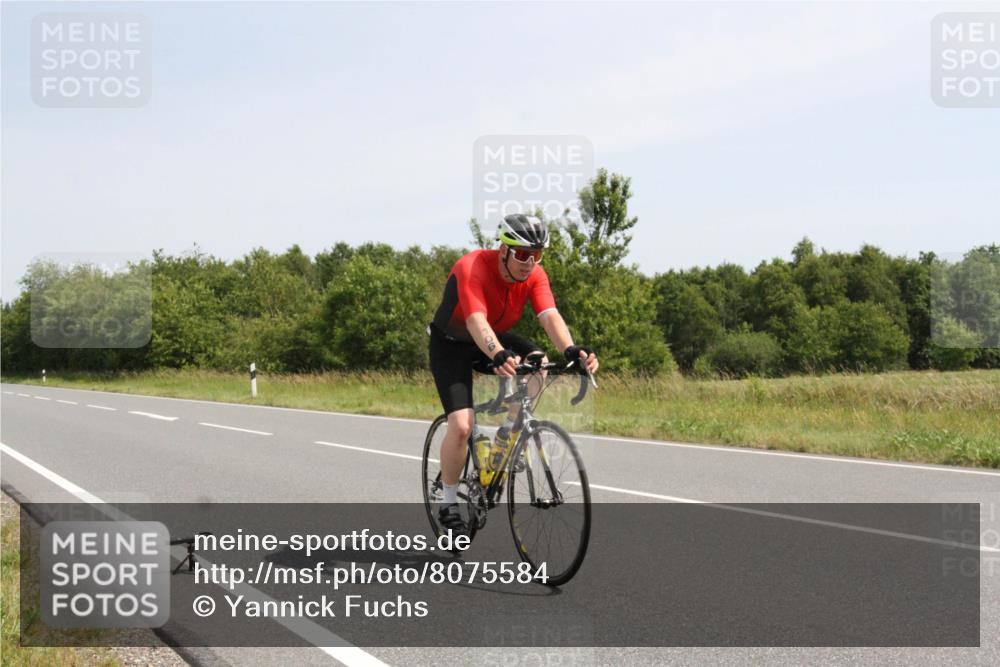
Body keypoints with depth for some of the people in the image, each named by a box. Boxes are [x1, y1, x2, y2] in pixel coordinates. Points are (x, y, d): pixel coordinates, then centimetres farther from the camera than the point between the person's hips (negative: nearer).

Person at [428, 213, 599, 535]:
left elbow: (550, 316, -30)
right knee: (462, 425, -19)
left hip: (495, 339, 5)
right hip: (452, 344, -5)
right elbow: (477, 321, -45)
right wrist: (500, 356, -64)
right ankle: (448, 505, 1)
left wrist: (571, 349, -51)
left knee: (538, 362, -26)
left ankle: (508, 433, -4)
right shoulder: (472, 268, -32)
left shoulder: (534, 274, -17)